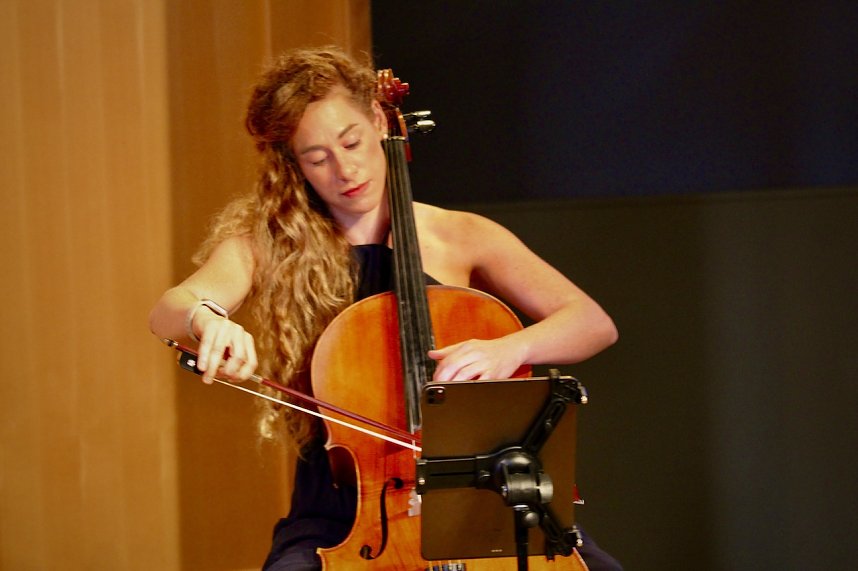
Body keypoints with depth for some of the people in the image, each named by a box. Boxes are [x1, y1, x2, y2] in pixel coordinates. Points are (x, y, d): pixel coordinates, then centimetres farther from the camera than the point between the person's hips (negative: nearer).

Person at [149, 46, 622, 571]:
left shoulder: (461, 238, 6)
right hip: (340, 518, -1)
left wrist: (510, 348, -22)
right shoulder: (264, 246, 5)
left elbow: (594, 324, -1)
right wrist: (205, 318, -38)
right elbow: (169, 311, -13)